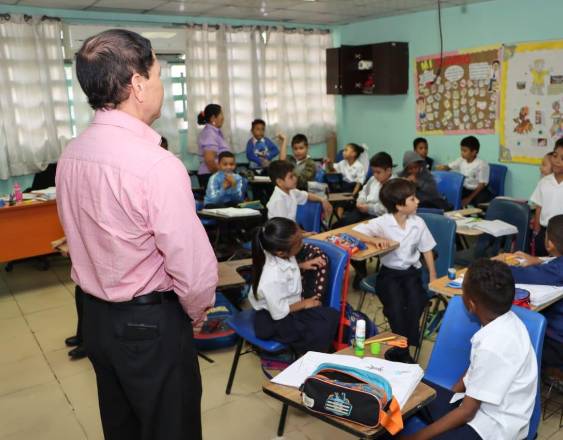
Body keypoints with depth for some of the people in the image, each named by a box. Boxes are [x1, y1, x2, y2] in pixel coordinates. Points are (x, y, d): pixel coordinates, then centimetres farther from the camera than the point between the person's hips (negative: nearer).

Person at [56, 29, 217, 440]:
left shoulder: (71, 155, -1)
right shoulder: (156, 165, -25)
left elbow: (85, 238, 7)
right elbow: (193, 266, -24)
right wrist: (196, 314, -4)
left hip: (94, 314, 8)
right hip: (149, 322, -7)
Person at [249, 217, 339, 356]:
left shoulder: (280, 255, -15)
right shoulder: (273, 279, -38)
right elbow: (279, 313, -25)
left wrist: (301, 265, -3)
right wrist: (304, 304, -13)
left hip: (291, 300, 8)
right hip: (275, 320, -8)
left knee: (332, 317, 2)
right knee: (322, 330, -14)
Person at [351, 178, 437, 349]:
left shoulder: (418, 223, -2)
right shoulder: (382, 222, -12)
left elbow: (426, 249, 10)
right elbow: (354, 233, -17)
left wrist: (433, 277, 6)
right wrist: (374, 240, -32)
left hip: (412, 271, 2)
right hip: (389, 272, -2)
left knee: (415, 305, -23)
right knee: (396, 306, -24)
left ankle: (409, 345, -2)